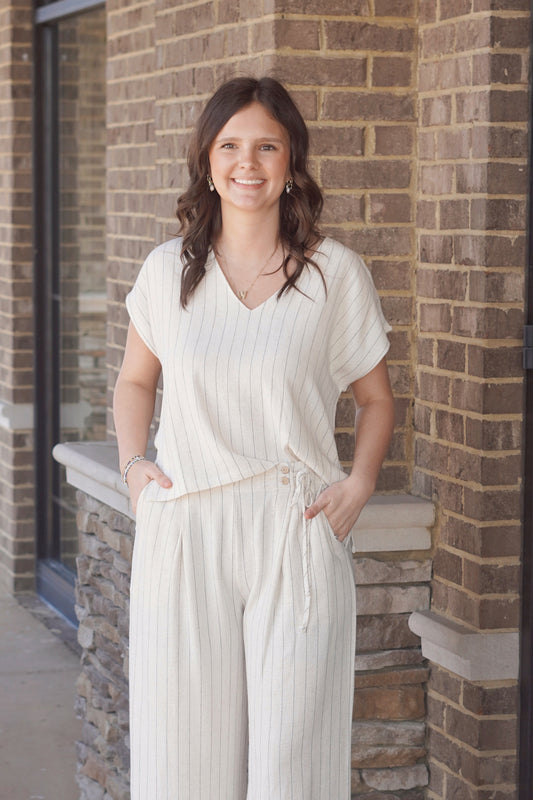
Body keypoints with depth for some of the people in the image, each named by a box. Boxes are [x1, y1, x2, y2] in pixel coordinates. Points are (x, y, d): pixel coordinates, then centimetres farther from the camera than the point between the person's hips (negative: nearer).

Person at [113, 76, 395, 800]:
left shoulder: (338, 274, 2)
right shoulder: (168, 270, 7)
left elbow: (375, 398, 13)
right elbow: (135, 381, 22)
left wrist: (361, 483, -2)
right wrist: (133, 462, 6)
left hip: (297, 537, -1)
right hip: (184, 534, 2)